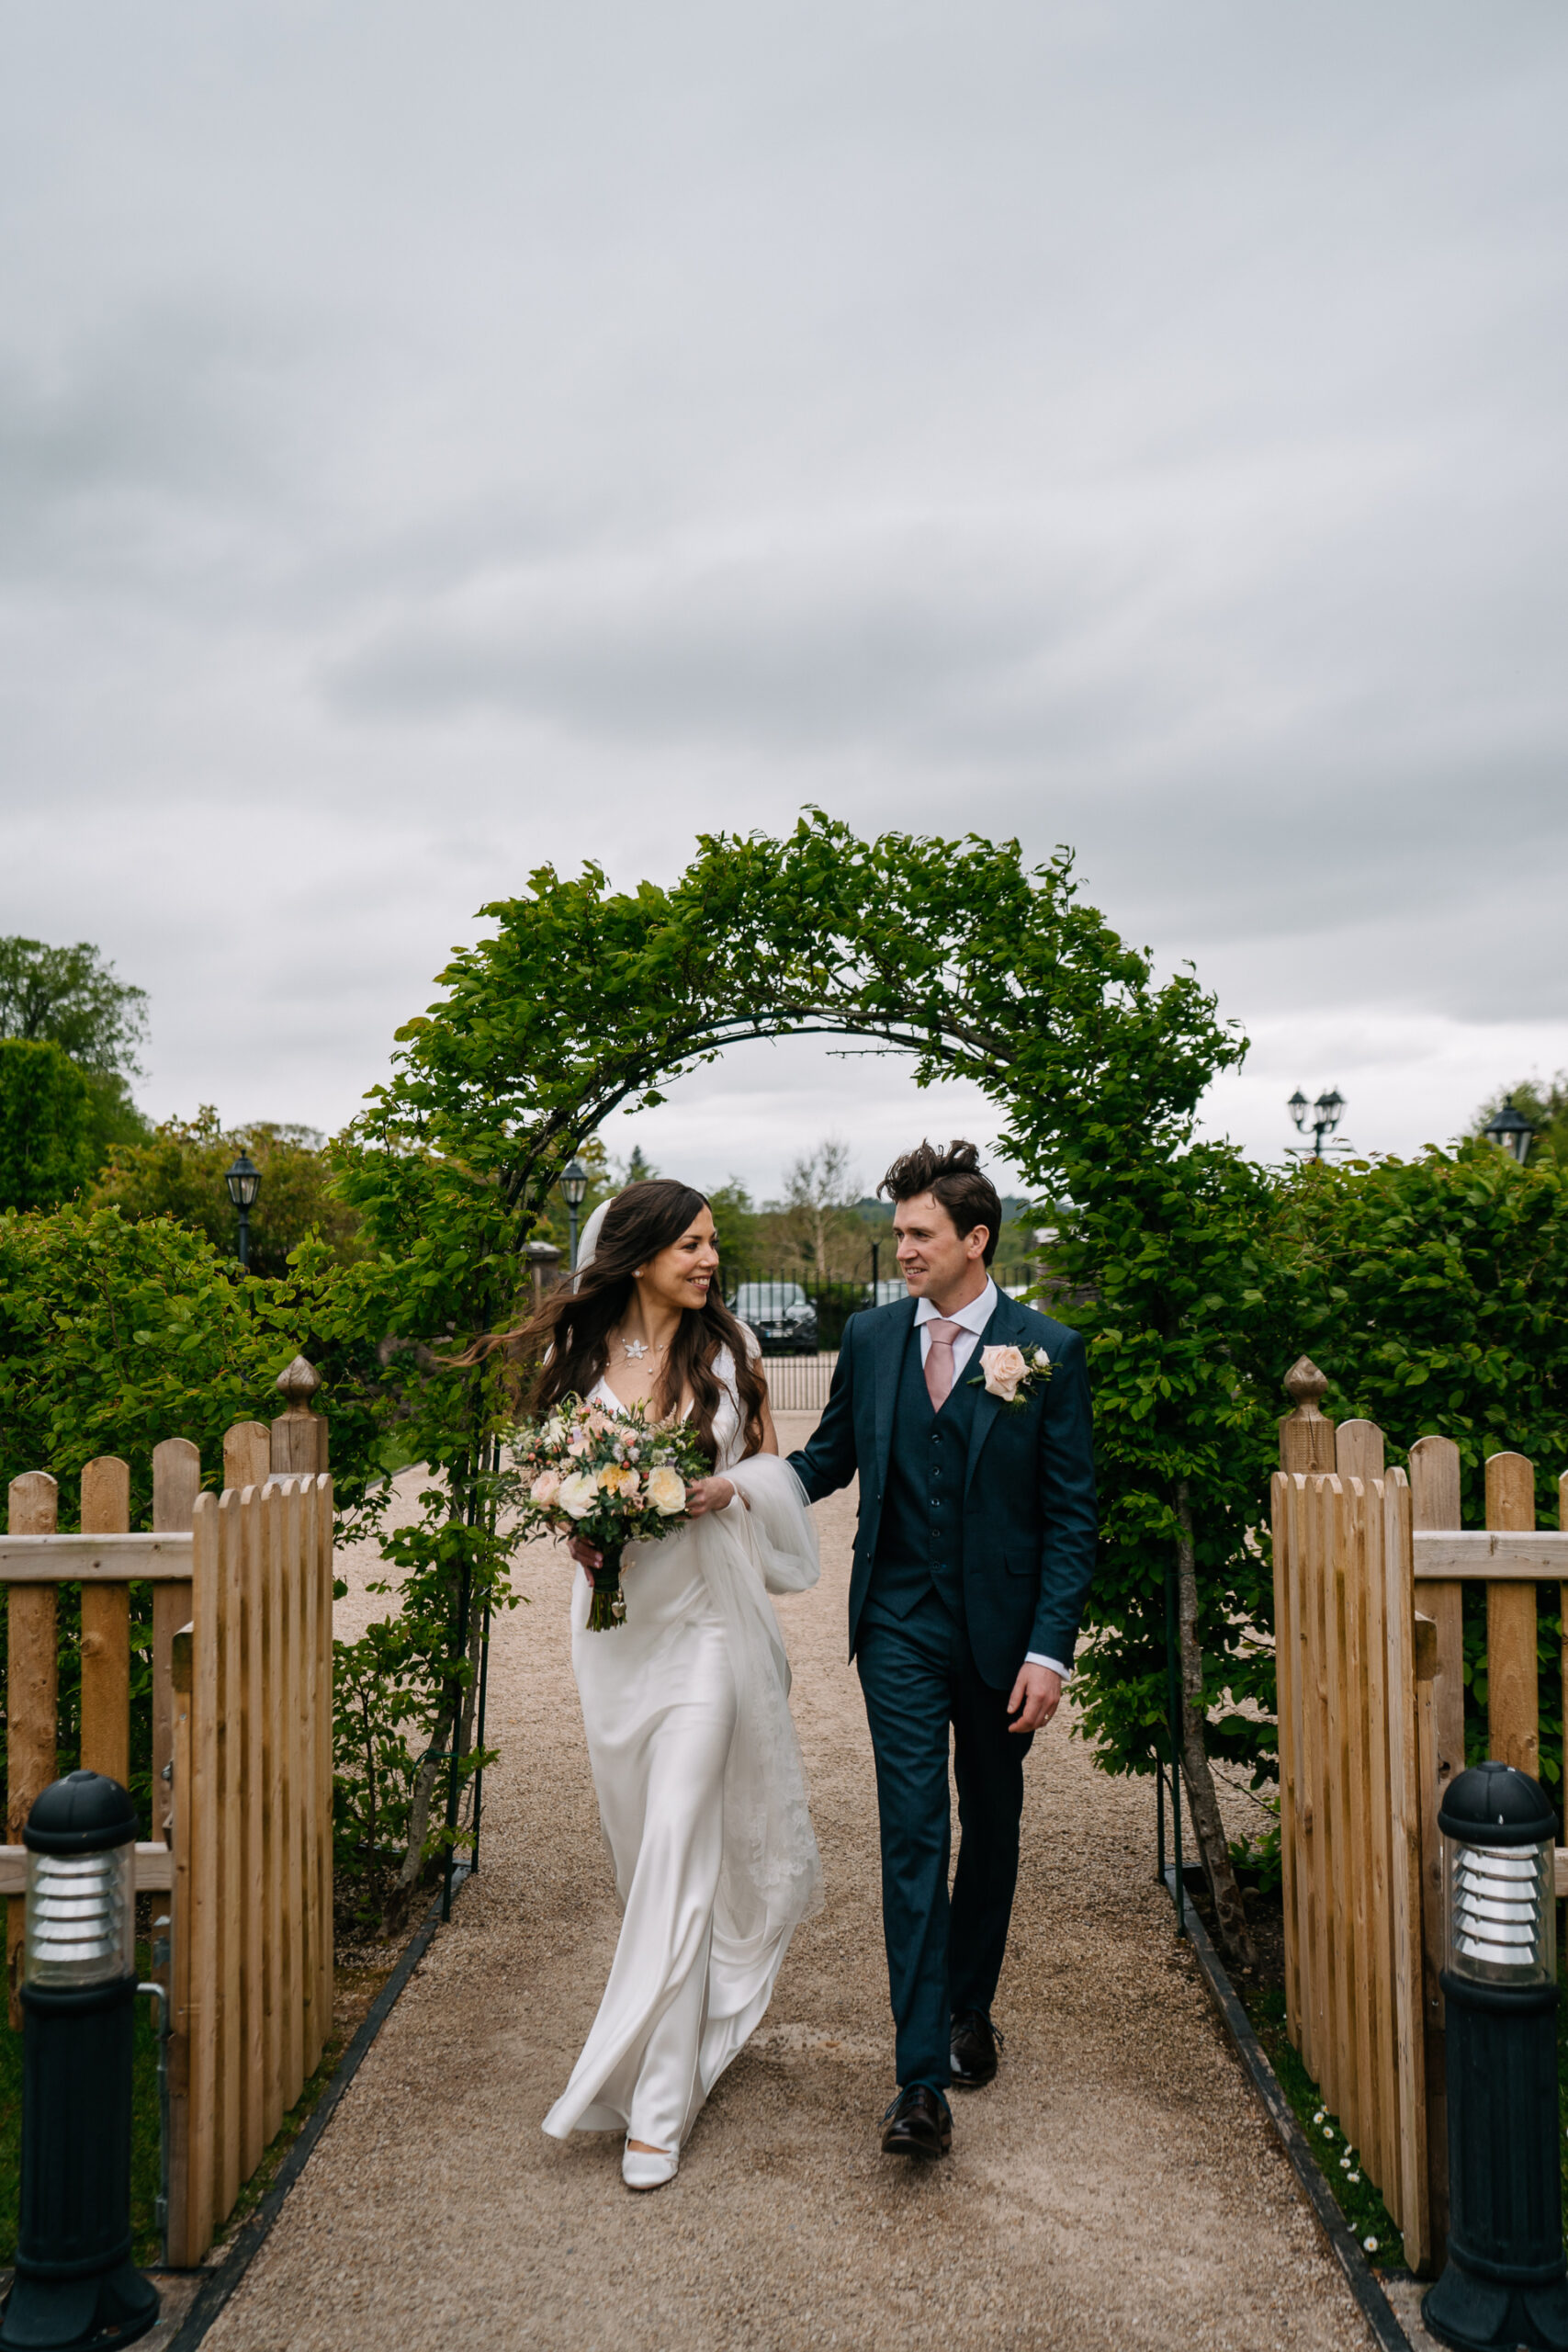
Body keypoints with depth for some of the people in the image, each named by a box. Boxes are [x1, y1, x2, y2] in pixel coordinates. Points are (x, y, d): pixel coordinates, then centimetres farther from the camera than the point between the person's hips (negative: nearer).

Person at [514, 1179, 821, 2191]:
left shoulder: (728, 1347, -1)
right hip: (618, 1610, 3)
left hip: (707, 1611, -2)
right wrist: (577, 1530, -8)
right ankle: (697, 2018, 41)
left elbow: (775, 1463, 8)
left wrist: (728, 1487, -13)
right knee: (643, 1834, 14)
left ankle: (657, 2102, 1)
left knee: (679, 1844, -6)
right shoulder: (578, 1354, 2)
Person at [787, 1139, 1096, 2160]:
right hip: (900, 1626, 1)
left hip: (1001, 1631, -1)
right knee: (913, 1834, -5)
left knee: (991, 1828, 15)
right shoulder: (870, 1338, 2)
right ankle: (922, 2078, -1)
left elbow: (1072, 1514, -6)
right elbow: (830, 1456, 12)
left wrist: (1050, 1649, -12)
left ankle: (969, 2009, 37)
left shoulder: (1050, 1351, -7)